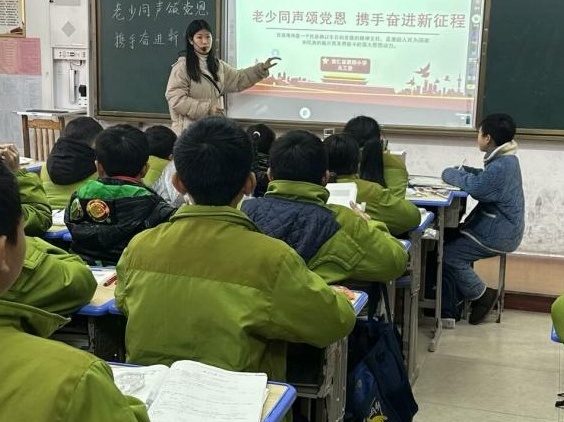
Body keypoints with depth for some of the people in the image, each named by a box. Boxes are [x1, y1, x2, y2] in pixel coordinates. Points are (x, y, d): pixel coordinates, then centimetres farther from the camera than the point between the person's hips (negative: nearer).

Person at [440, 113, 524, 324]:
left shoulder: (501, 166, -26)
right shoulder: (505, 160, 8)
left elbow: (476, 187, -29)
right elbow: (484, 177, 18)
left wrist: (449, 173, -13)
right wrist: (463, 171, 1)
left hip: (498, 232, -10)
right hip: (497, 226, 10)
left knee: (449, 255, -11)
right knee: (450, 245, 6)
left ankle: (483, 296, 7)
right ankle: (445, 307, 9)